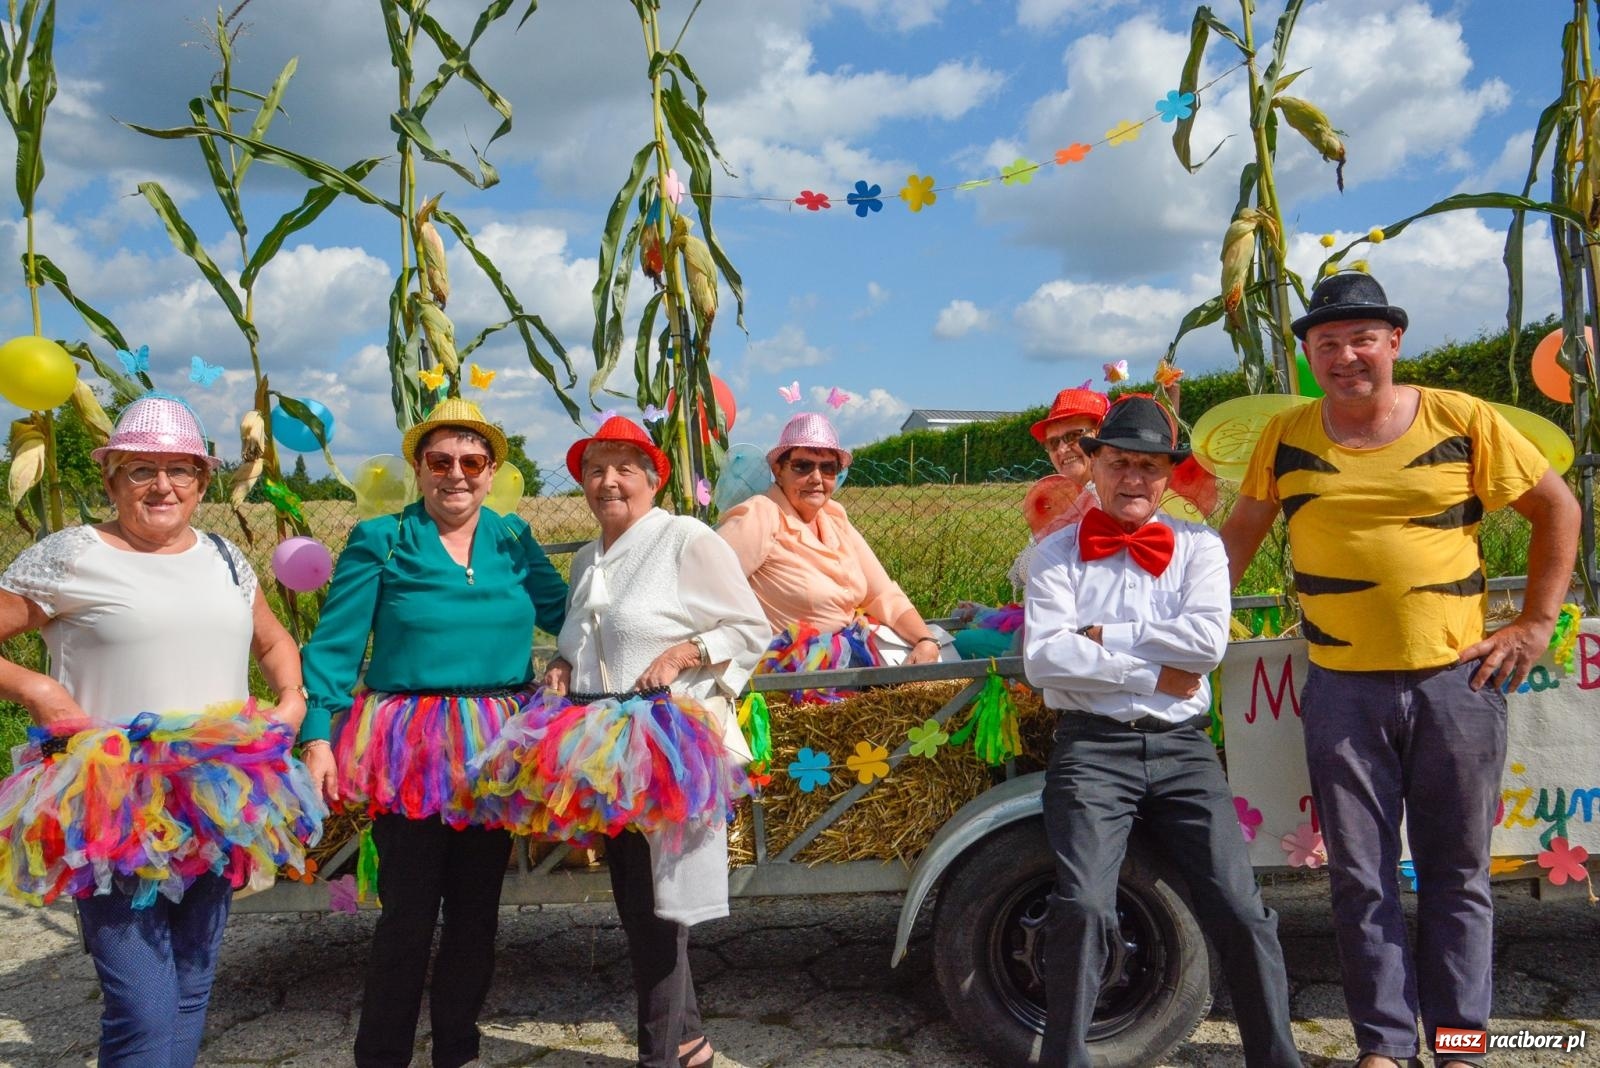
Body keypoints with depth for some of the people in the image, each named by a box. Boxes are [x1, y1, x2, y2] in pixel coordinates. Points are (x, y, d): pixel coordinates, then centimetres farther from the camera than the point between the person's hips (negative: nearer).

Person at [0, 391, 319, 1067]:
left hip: (217, 803, 5)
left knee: (190, 994, 13)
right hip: (114, 811, -5)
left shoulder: (223, 557, 12)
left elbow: (274, 642, 26)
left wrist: (293, 698, 9)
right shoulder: (69, 557, -3)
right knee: (143, 1011, -9)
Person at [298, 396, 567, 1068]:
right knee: (408, 913, 0)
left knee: (477, 909, 13)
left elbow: (566, 613, 9)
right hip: (412, 750, -4)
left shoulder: (513, 540, 9)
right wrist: (317, 737, -12)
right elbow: (334, 645, -5)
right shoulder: (380, 541, -2)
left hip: (496, 749, 4)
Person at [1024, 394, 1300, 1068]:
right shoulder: (1058, 552, 7)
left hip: (1182, 747, 2)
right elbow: (1043, 658, -7)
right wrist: (1155, 674, -9)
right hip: (1091, 746, -2)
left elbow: (1208, 640, -7)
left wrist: (1103, 636, -7)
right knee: (1083, 905, -19)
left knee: (1241, 912, -7)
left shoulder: (1198, 546, 11)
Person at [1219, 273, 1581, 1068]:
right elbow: (1241, 535, 13)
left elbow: (1558, 509, 8)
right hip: (1343, 689, 1)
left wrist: (1536, 623, 2)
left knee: (1456, 874, 10)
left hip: (1457, 681, 0)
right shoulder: (1286, 438, 3)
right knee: (1361, 879, 7)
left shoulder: (1463, 422, -1)